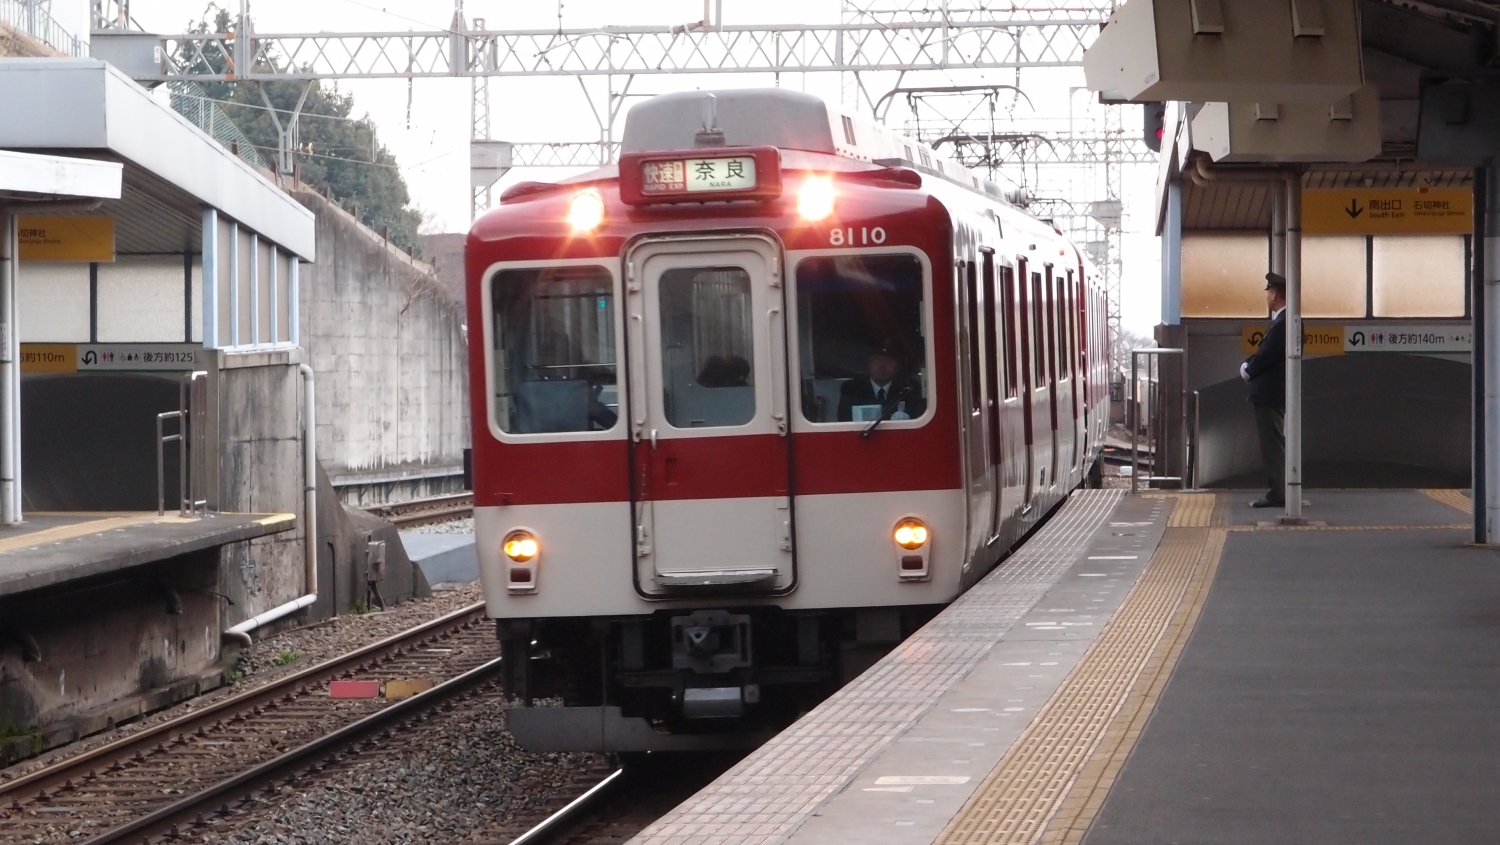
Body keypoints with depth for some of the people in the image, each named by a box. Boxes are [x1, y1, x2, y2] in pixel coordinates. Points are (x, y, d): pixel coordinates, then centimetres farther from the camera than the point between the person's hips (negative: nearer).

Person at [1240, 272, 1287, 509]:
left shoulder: (1283, 324, -19)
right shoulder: (1281, 321, 14)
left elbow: (1266, 356, -20)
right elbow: (1264, 353, 19)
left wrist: (1248, 370, -3)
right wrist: (1248, 366, 2)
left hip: (1270, 394, -11)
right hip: (1270, 393, 11)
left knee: (1273, 445, -8)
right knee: (1274, 445, 13)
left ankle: (1278, 494, -6)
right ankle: (1278, 492, 18)